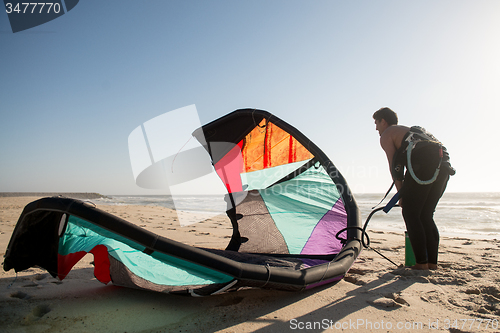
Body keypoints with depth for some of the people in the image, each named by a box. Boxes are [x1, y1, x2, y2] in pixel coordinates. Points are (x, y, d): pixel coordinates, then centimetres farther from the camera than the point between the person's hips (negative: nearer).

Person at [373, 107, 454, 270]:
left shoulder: (386, 135, 11)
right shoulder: (409, 131, 35)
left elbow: (394, 164, 2)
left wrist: (400, 193, 4)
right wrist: (405, 192, 32)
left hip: (423, 165, -8)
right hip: (443, 166, 8)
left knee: (410, 214, 0)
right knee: (426, 215, 13)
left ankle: (422, 263, -2)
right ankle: (432, 262, 13)